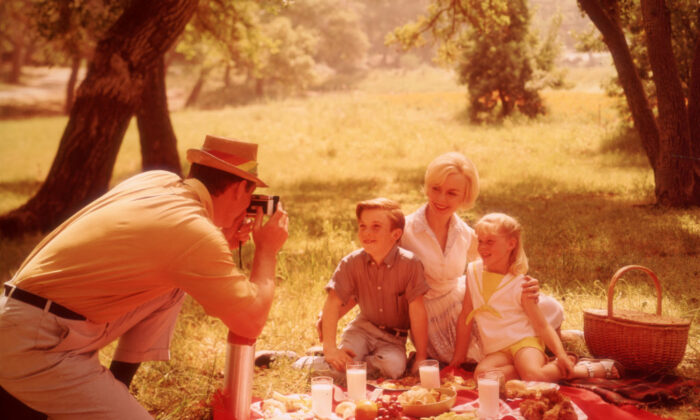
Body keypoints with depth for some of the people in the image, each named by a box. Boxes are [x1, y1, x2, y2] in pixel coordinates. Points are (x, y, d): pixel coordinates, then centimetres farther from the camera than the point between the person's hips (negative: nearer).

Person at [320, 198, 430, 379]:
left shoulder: (410, 264, -21)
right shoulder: (351, 263, -13)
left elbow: (417, 311, -17)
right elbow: (333, 303, -13)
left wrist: (421, 357, -14)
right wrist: (330, 348, -21)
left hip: (393, 337, -1)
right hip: (363, 328, 1)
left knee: (393, 366, -31)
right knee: (342, 363, -26)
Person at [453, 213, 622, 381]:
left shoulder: (520, 284, -6)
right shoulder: (473, 271, 6)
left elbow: (543, 326, -4)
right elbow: (465, 318, 12)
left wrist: (561, 355, -19)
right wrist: (458, 358, 13)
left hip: (524, 341, -4)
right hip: (496, 351, 4)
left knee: (532, 375, -35)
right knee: (481, 373, -30)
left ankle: (585, 369, -9)